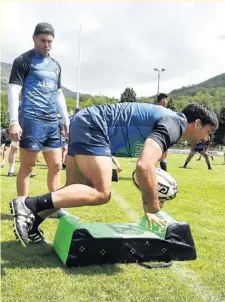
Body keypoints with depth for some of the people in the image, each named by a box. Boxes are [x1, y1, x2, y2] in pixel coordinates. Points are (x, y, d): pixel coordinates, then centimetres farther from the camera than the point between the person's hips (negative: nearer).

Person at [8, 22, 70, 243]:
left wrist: (66, 119, 18)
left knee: (56, 165, 8)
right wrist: (14, 122, -16)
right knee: (27, 167, -2)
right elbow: (14, 91, -7)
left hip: (53, 122, 7)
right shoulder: (23, 61, 0)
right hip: (31, 120, -7)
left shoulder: (55, 66, 20)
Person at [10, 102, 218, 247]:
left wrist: (148, 209, 25)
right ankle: (29, 204, -22)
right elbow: (144, 167, -28)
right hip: (92, 125, -10)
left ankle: (31, 222, 14)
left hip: (85, 124, 10)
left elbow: (145, 168, 25)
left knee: (77, 191, 12)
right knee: (101, 193, -15)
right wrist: (153, 207, -12)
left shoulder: (166, 122, 19)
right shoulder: (174, 124, -12)